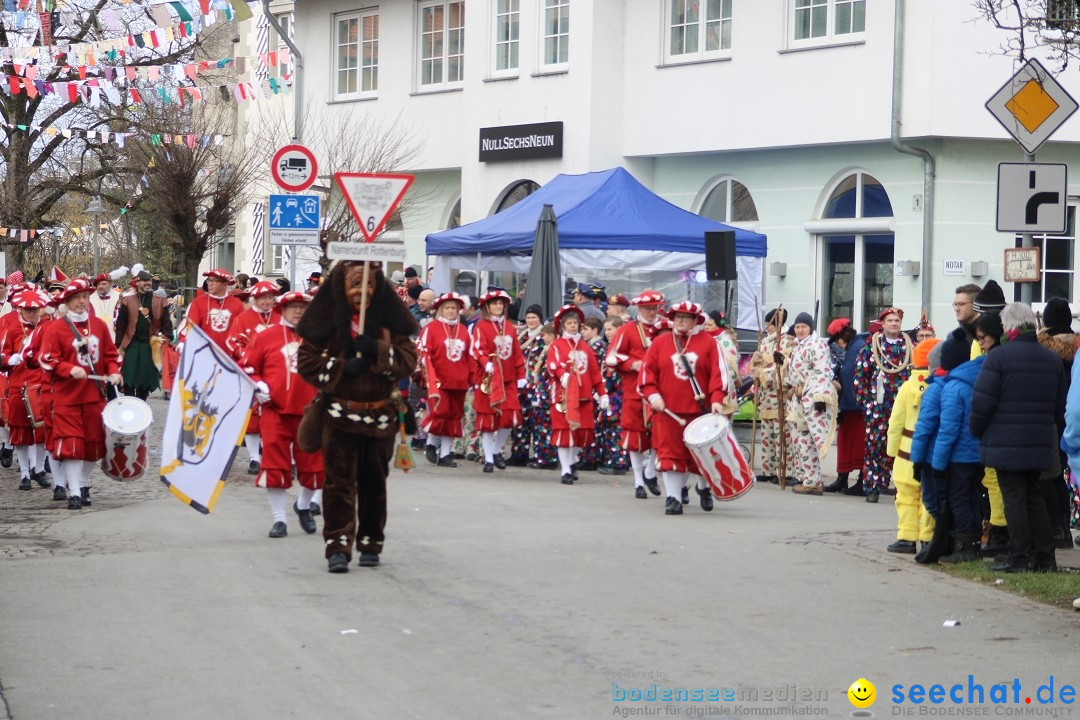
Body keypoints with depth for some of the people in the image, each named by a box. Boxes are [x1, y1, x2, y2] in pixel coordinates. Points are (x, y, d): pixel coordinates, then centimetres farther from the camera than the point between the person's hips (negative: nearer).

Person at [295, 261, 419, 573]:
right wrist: (342, 369, -13)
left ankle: (371, 544, 22)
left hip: (381, 415, 2)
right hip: (339, 415, -2)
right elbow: (306, 362, -1)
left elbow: (408, 360, -2)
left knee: (374, 482, 10)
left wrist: (377, 350, -17)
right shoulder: (327, 319, -1)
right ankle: (338, 548, -8)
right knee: (339, 480, -7)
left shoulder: (389, 319, 3)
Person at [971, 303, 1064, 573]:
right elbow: (1060, 407, 15)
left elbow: (982, 402, -14)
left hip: (1005, 443, -6)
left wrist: (977, 431, 1)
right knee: (1033, 495, 15)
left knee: (1014, 497, 0)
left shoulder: (999, 357, -12)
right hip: (1039, 445, 6)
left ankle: (1019, 557, 1)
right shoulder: (1052, 359, 9)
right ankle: (1044, 557, 13)